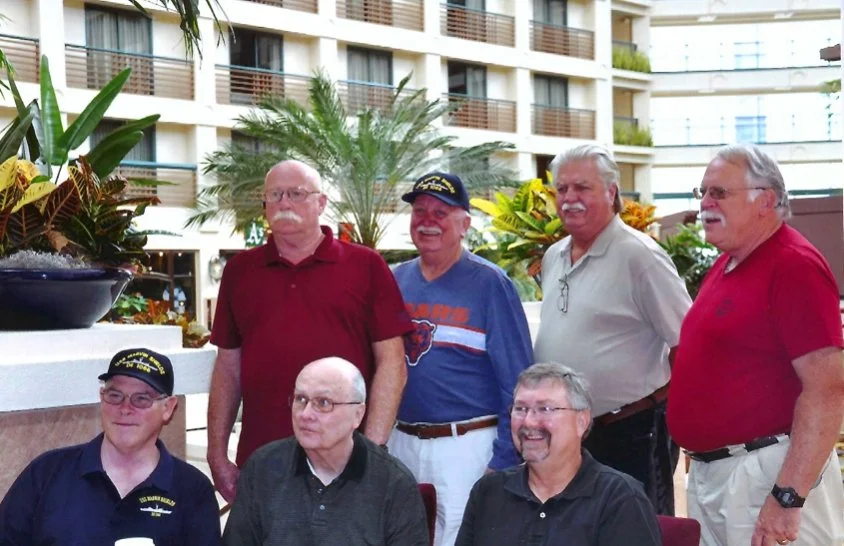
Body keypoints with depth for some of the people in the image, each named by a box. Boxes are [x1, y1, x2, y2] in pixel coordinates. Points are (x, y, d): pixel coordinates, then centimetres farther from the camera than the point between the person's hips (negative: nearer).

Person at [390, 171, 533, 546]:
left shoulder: (489, 285, -7)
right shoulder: (397, 281, 8)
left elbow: (517, 384, -8)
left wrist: (502, 462, -12)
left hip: (467, 445, -5)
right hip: (401, 442, 5)